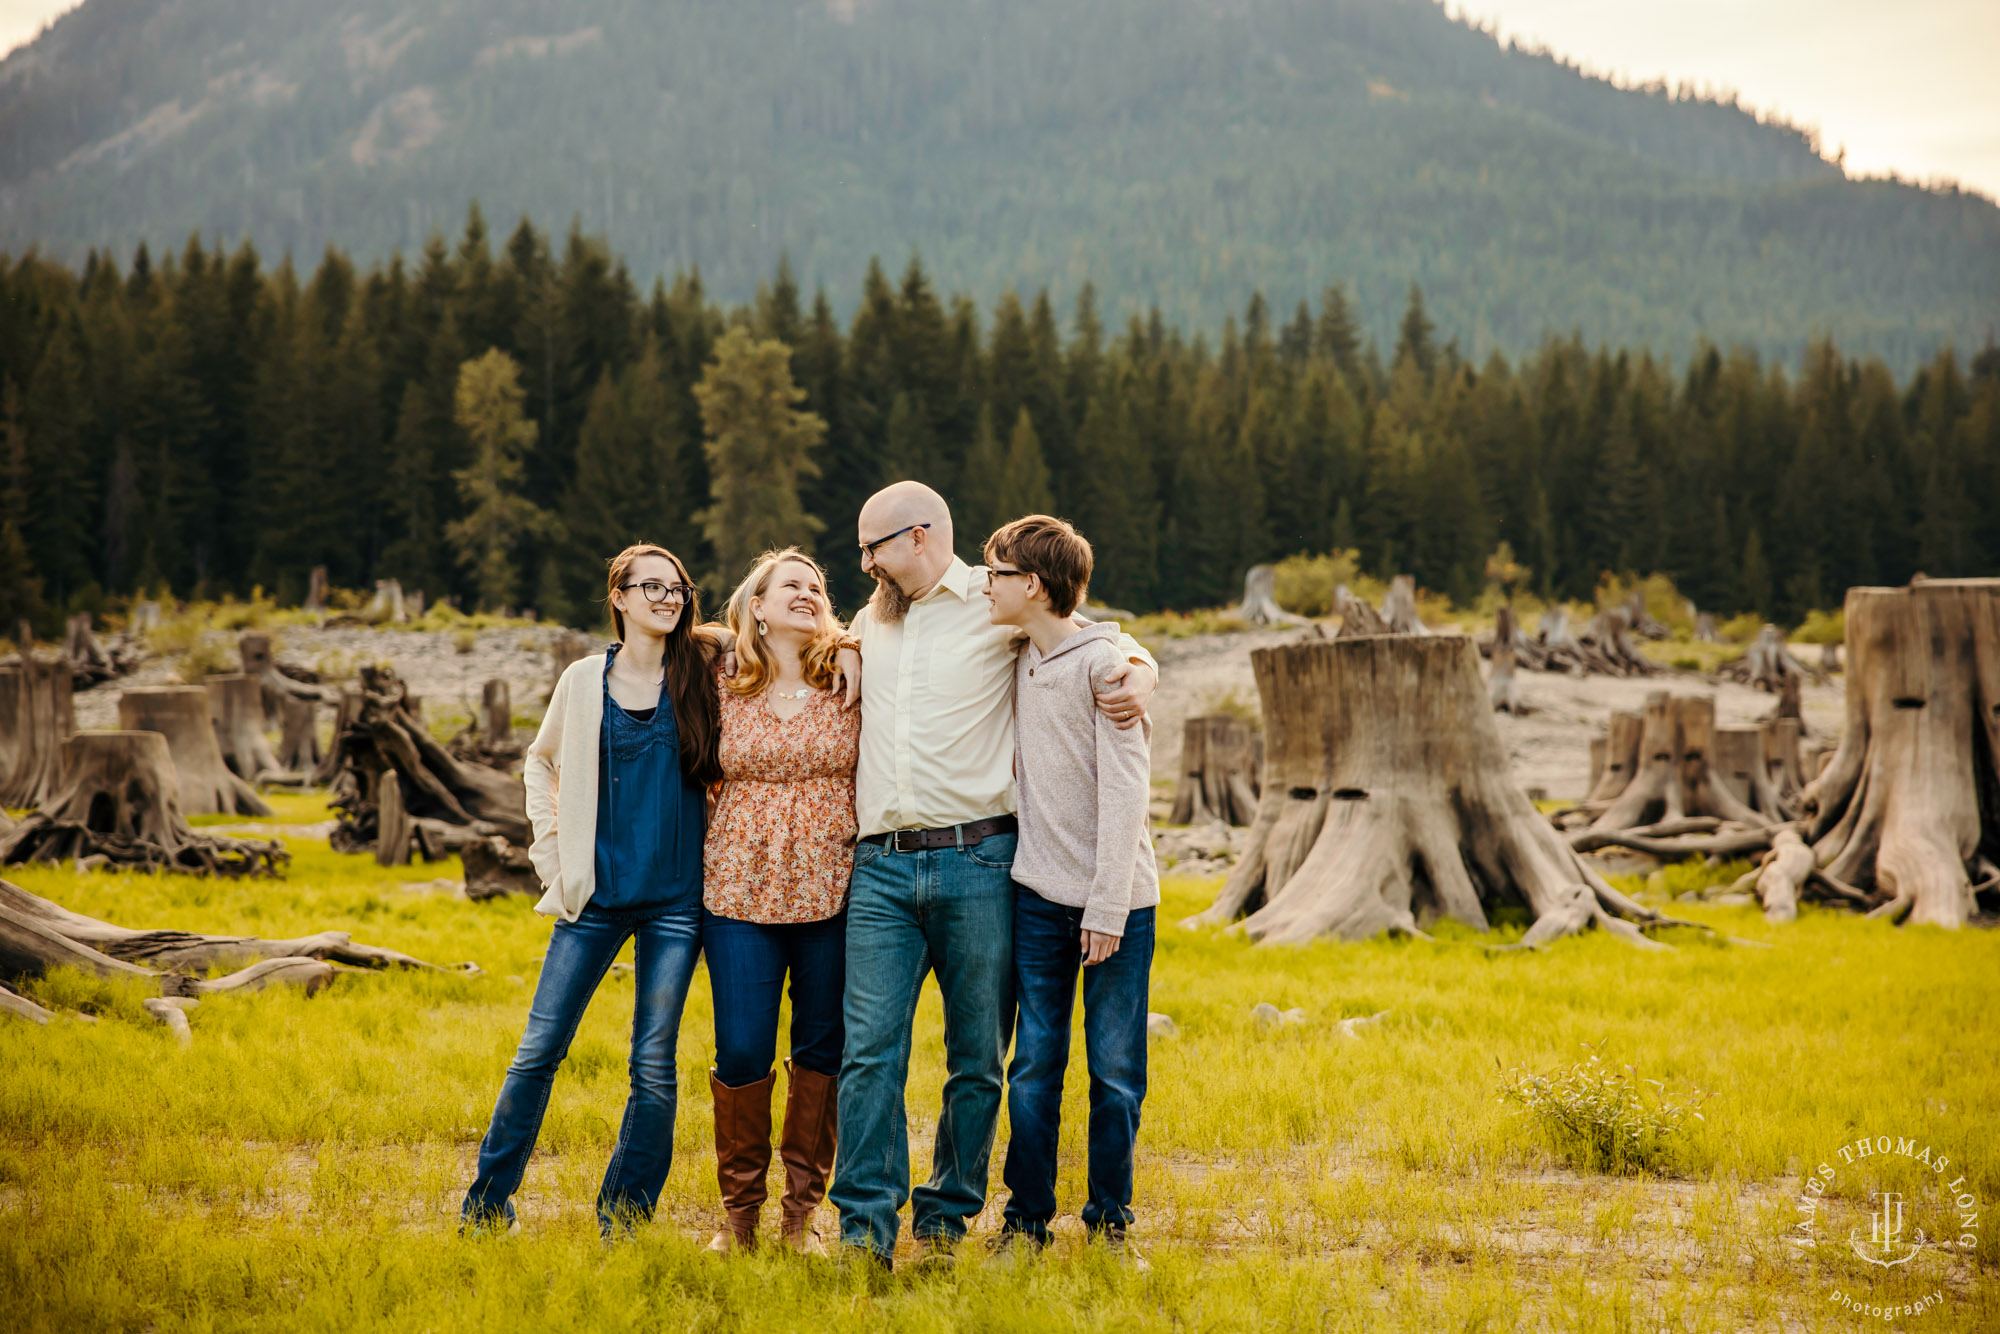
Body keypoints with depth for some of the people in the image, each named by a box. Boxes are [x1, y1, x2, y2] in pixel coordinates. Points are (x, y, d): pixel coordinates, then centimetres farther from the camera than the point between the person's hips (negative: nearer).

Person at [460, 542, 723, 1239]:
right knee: (540, 1050, 0)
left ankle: (622, 1223, 12)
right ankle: (486, 1207, 13)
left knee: (654, 1067, 1)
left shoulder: (701, 678, 1)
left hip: (675, 897, 0)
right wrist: (550, 844, 10)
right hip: (596, 893, 0)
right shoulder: (584, 680, 4)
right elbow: (542, 761, 18)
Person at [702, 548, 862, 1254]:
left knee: (823, 1048, 4)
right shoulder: (722, 693, 5)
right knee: (741, 1051, -2)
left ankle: (801, 1213, 17)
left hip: (832, 893, 0)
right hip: (740, 891, 0)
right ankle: (739, 1210, 14)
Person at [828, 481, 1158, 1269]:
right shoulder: (868, 624, 20)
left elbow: (1109, 644, 13)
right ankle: (865, 1227, -5)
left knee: (977, 1059, 3)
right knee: (869, 1051, -7)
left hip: (976, 862, -3)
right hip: (881, 870, 3)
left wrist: (1138, 676, -9)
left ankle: (945, 1223, 13)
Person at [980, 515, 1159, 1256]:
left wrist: (1108, 907, -16)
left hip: (1114, 901, -5)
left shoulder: (1106, 665, -10)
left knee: (1115, 1069, 3)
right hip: (1039, 894, 5)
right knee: (1034, 1062, 6)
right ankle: (1026, 1217, 15)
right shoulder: (1020, 663, 9)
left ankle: (1109, 1217, 15)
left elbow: (1124, 793, -13)